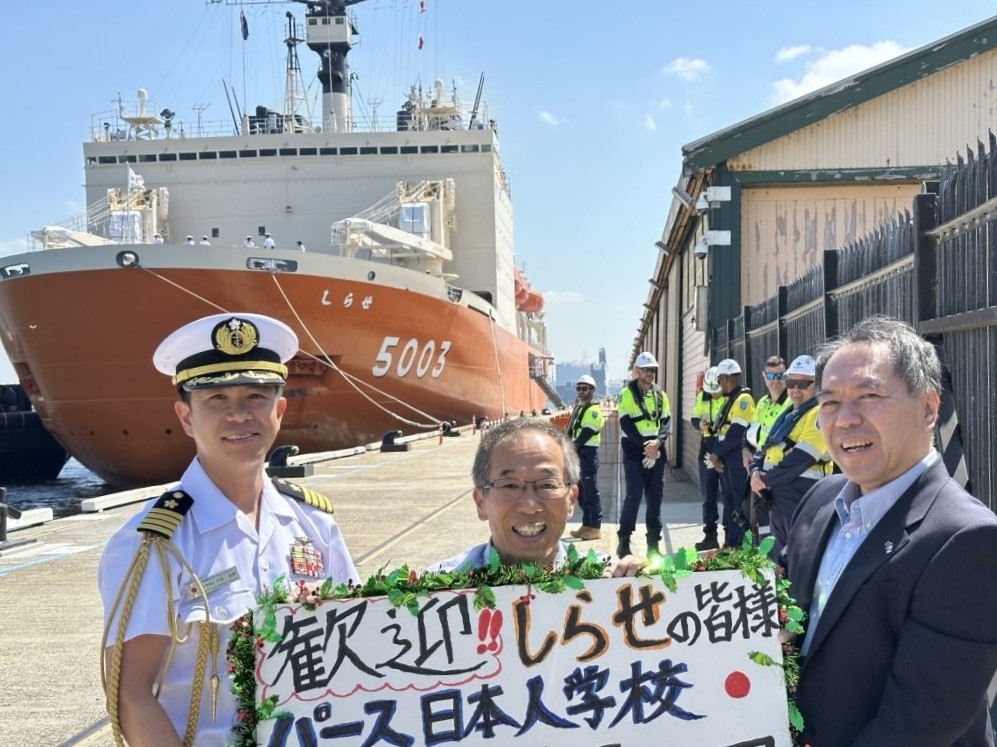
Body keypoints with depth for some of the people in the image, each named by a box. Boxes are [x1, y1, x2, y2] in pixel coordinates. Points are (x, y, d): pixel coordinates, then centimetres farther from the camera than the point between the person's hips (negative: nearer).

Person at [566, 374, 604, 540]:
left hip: (588, 454, -10)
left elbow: (587, 432, -20)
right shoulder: (578, 408, 18)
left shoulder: (593, 409, -11)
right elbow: (571, 430, 18)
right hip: (577, 454, 10)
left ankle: (595, 528, -2)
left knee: (590, 492, -6)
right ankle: (586, 525, 21)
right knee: (580, 491, 13)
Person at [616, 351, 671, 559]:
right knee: (634, 496, -9)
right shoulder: (627, 393, -2)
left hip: (656, 453, 5)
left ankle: (653, 543, 12)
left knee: (655, 497, 6)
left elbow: (666, 421, 6)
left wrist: (658, 442, -13)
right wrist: (645, 446, -16)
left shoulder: (661, 395, 13)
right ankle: (624, 541, 0)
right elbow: (626, 424, -9)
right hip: (634, 453, -5)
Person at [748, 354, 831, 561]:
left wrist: (766, 479, -12)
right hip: (775, 495, 9)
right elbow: (765, 448, 18)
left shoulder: (820, 414, -11)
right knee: (779, 556, 17)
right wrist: (756, 471, -4)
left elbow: (801, 459, -20)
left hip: (802, 496, -9)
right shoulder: (787, 415, 19)